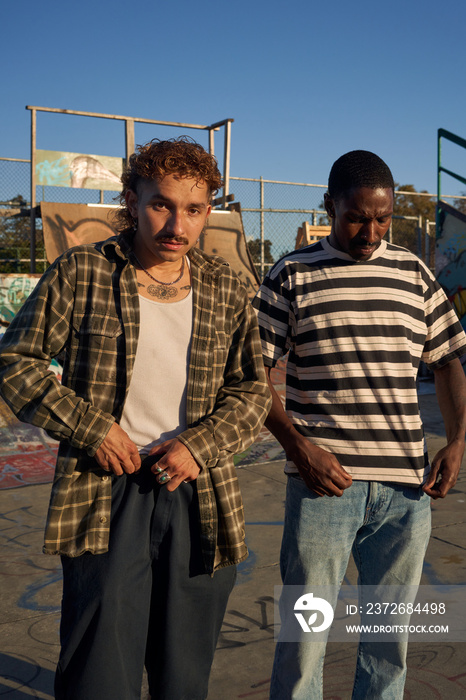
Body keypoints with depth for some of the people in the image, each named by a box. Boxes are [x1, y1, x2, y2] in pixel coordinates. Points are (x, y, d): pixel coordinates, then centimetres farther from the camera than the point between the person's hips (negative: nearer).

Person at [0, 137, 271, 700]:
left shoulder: (225, 289, 5)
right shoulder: (81, 273, -2)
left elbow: (253, 392, 8)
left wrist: (199, 445, -9)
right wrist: (90, 427, -10)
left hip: (199, 495, 3)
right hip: (106, 491, -2)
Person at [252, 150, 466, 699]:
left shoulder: (415, 274, 10)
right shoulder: (292, 275, 1)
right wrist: (297, 445, -12)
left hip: (406, 487, 4)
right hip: (323, 482, -3)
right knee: (303, 632, 4)